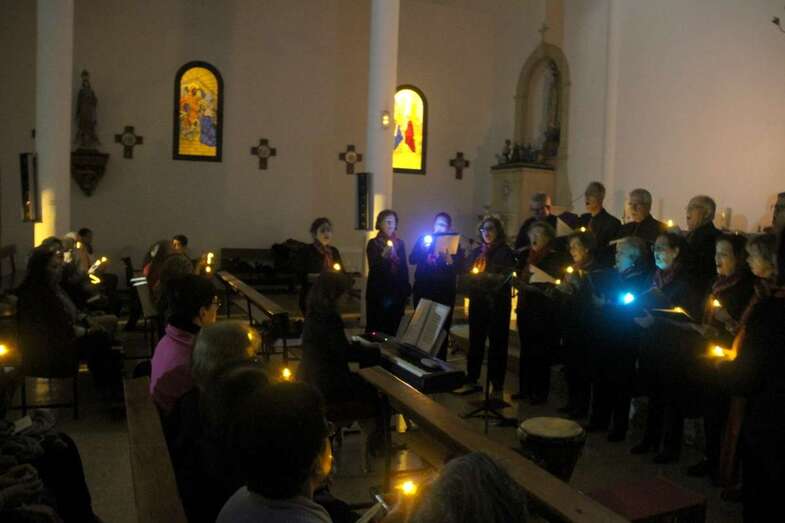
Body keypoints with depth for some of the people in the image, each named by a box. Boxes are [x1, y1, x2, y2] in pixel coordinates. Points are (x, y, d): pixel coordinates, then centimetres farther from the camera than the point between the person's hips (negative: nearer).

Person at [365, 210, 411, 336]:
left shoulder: (399, 243, 9)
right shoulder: (373, 243, -2)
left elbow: (404, 267, 11)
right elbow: (373, 267, -10)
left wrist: (406, 290, 6)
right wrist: (383, 255, -26)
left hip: (397, 291, 3)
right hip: (378, 292, -3)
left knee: (394, 327, 3)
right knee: (376, 327, -3)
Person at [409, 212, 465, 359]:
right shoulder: (424, 239, 7)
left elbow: (460, 268, -9)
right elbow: (412, 260, -5)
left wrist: (449, 260, -29)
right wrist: (423, 249, -23)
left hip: (444, 293, -1)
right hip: (423, 291, 1)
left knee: (441, 329, -1)